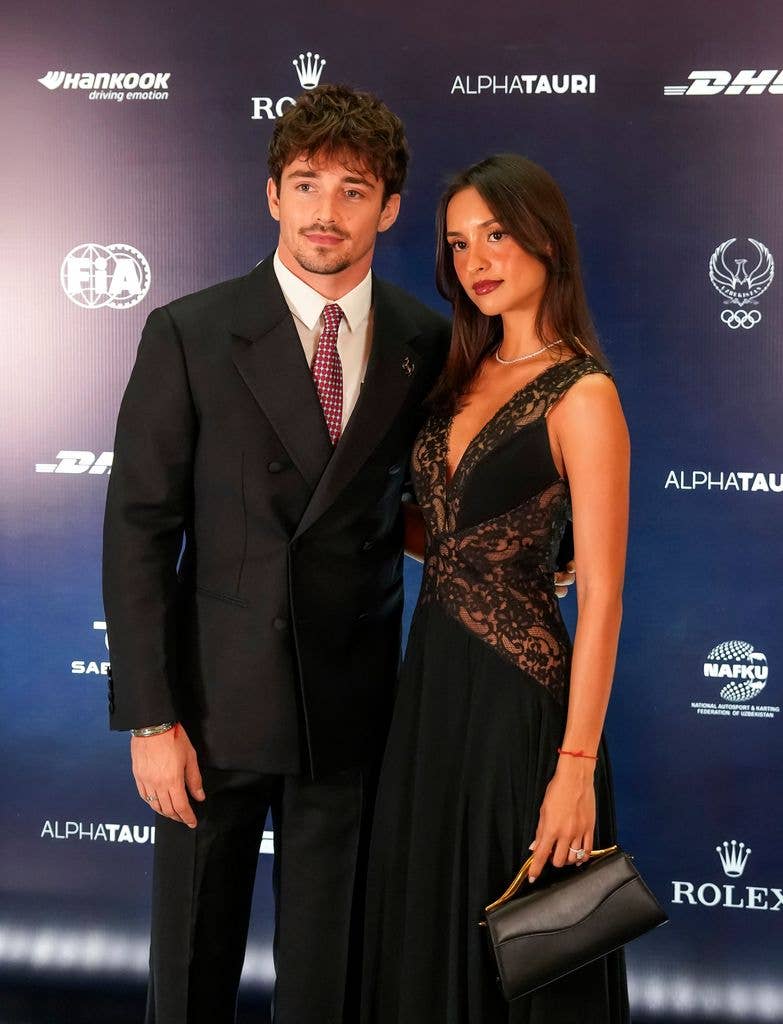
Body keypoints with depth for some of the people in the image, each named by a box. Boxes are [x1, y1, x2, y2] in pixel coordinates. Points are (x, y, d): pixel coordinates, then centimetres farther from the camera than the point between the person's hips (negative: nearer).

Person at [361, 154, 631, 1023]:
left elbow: (600, 597, -16)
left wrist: (577, 766, -18)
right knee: (424, 928, 20)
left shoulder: (581, 394, -13)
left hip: (517, 691, -7)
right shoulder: (463, 374, 8)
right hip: (431, 680, 7)